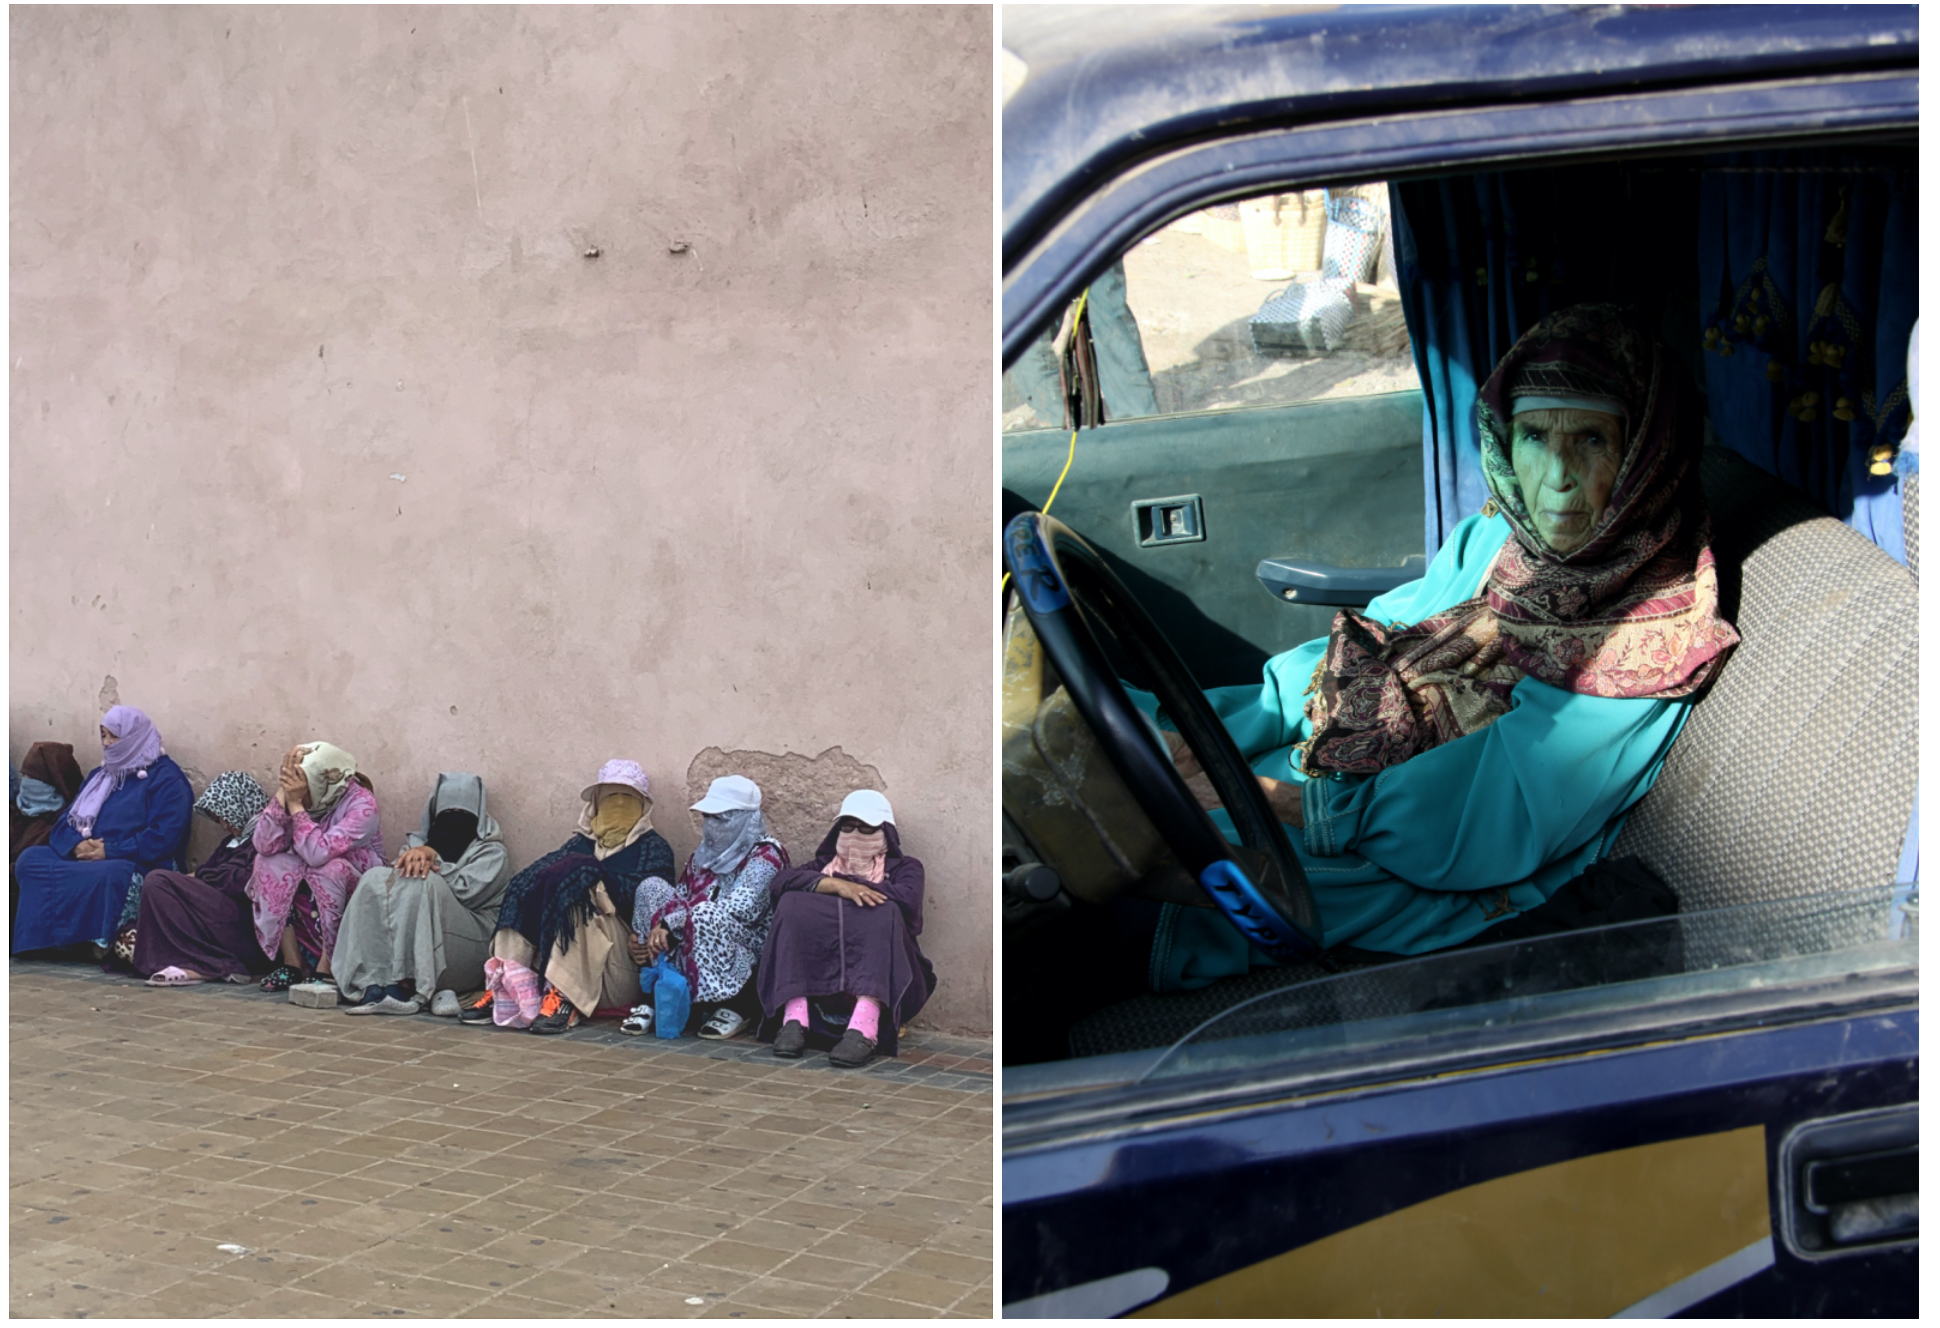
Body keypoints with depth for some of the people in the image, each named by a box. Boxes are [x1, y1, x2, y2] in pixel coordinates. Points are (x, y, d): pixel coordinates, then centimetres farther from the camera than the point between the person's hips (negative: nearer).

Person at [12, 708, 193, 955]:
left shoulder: (166, 778, -3)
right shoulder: (100, 774, 21)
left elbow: (163, 837, -15)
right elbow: (66, 820, 14)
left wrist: (109, 851, -19)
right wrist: (76, 844, -9)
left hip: (137, 866, -8)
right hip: (83, 859, 8)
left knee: (109, 876, -41)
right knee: (30, 859, -14)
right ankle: (40, 940, -23)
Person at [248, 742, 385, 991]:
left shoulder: (362, 804, -23)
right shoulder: (297, 793, -10)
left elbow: (318, 854, -37)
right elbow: (264, 845, -22)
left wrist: (296, 804, -32)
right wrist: (282, 793, -28)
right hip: (306, 897, 5)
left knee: (330, 868, -33)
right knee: (268, 863, -19)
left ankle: (325, 967, -22)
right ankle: (291, 963, -15)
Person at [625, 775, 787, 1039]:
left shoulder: (765, 854, -8)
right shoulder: (705, 854, 16)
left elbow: (739, 909, -22)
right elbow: (678, 899, 13)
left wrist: (671, 924, -27)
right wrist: (638, 935, -8)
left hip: (748, 951, -6)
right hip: (691, 951, 6)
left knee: (705, 915, -37)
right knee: (652, 888, -12)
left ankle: (739, 1007, -15)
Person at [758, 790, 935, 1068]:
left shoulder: (903, 867, 20)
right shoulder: (825, 863, 27)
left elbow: (907, 900, -6)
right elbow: (780, 881, 3)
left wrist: (849, 885, -1)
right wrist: (837, 885, -11)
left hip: (880, 976, -2)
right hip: (816, 970, 2)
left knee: (885, 915, -29)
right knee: (793, 906, -19)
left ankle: (864, 1028, -50)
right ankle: (795, 1019, -34)